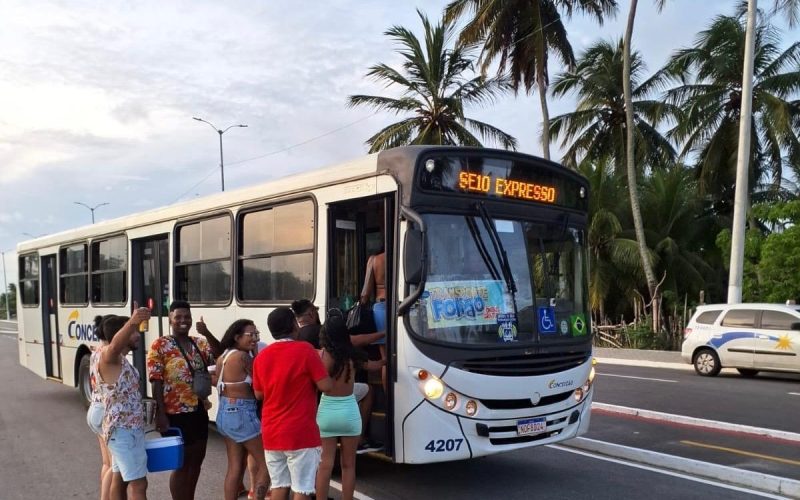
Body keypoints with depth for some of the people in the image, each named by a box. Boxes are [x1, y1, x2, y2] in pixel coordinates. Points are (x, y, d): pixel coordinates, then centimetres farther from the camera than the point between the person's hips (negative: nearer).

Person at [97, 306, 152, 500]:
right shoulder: (108, 356, -18)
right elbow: (115, 345, -43)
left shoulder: (122, 359, 10)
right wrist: (132, 322, -61)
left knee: (120, 479, 15)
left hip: (128, 428, 10)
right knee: (138, 483, -10)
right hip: (123, 431, -10)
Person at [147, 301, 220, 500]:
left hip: (199, 411, 6)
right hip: (176, 414, -6)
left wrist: (207, 333, -19)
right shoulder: (160, 345, -8)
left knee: (196, 460, 16)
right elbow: (156, 382, -12)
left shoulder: (199, 343, 8)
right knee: (181, 463, 3)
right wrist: (161, 414, -17)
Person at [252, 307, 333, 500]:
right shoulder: (304, 350, -13)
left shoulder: (262, 356, 5)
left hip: (271, 433, 6)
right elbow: (326, 386, -13)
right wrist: (320, 362, 3)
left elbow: (259, 394, 14)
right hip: (300, 434, -6)